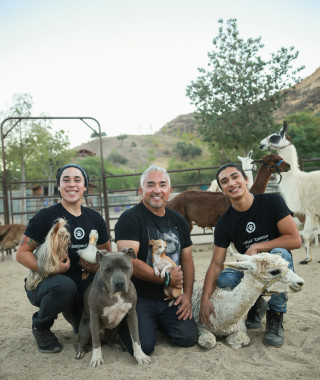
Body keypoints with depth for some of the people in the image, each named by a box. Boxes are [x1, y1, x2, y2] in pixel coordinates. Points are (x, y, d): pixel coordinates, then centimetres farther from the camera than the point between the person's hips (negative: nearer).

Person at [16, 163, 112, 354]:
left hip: (82, 286, 4)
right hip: (43, 284, -4)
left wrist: (98, 266, -9)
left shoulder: (95, 219, 6)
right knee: (65, 286, -37)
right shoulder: (46, 216, -7)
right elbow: (22, 253, -8)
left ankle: (72, 313, 21)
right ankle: (41, 325, -4)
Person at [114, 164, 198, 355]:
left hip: (171, 298, 5)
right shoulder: (130, 219, -12)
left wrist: (188, 294, 2)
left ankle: (158, 322, 21)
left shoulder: (179, 221, 10)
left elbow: (187, 260, 14)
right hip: (139, 297, -5)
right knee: (144, 346, -19)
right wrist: (167, 278, -15)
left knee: (189, 338, -9)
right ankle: (124, 323, 15)